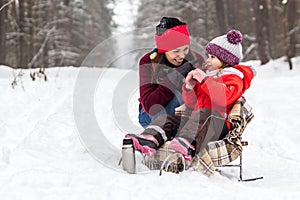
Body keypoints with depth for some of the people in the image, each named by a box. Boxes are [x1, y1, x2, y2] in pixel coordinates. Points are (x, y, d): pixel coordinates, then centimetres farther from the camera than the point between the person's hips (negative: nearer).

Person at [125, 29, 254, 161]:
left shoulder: (234, 79, 7)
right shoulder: (207, 77, 30)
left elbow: (225, 97, -18)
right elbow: (191, 104, 28)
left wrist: (205, 80, -17)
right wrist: (189, 87, 9)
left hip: (219, 123, -8)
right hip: (198, 121, 8)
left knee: (203, 114, -38)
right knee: (168, 118, -7)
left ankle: (188, 145, -62)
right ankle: (150, 140, -34)